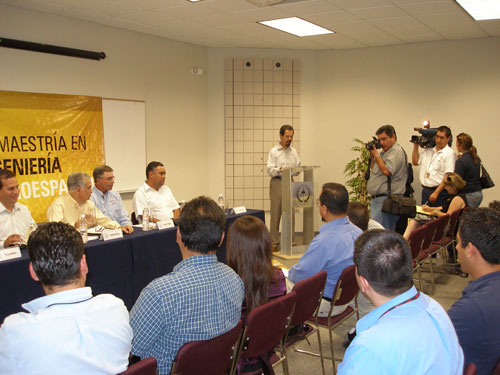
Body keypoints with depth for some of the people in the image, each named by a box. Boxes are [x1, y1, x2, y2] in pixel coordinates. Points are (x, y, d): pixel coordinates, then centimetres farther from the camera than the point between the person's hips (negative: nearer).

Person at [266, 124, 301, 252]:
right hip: (277, 183, -4)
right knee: (275, 214, -1)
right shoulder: (273, 151, 1)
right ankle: (274, 243, 5)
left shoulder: (294, 152, 14)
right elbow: (270, 170, -7)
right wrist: (280, 170, -25)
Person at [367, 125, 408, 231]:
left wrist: (376, 155, -10)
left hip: (386, 199, -10)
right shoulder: (384, 152, 20)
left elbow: (387, 171, -23)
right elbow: (373, 169, 27)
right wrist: (372, 155, 12)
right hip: (377, 198, 10)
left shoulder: (396, 151, -10)